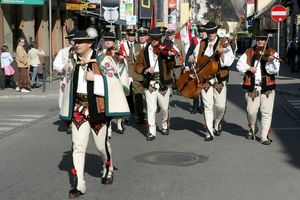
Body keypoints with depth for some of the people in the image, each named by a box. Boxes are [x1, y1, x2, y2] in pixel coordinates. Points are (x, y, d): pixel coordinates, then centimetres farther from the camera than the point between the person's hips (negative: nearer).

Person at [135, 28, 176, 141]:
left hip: (164, 83, 0)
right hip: (150, 83, 1)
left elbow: (171, 65, -14)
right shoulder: (144, 51, 5)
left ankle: (165, 126, 37)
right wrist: (145, 70, -17)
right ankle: (151, 132, 3)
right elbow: (137, 66, 3)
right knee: (151, 108, -5)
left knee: (164, 108, 13)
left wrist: (170, 57, -35)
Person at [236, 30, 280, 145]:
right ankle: (253, 129, 31)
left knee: (266, 112, -2)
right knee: (251, 111, 2)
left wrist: (270, 61, -28)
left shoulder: (272, 53, 2)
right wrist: (249, 67, -13)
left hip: (267, 86, -1)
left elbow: (274, 70, -10)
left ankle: (264, 137, 7)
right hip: (252, 86, 1)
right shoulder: (248, 52, 9)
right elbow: (239, 65, 4)